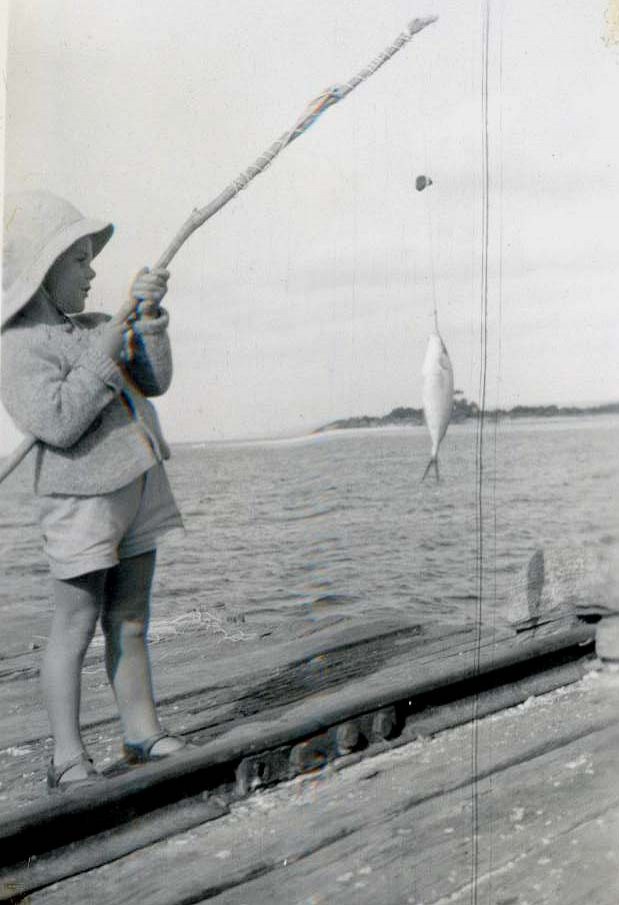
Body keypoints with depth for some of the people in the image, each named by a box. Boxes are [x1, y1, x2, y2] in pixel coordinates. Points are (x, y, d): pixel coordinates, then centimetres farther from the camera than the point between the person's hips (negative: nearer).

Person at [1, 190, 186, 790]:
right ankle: (68, 760, 10)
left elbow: (154, 383, 6)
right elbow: (57, 423, -23)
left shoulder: (92, 327, 12)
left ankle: (143, 735, 23)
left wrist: (149, 316, -5)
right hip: (81, 502, -7)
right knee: (76, 626, 0)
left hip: (137, 492, 7)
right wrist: (103, 355, -18)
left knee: (129, 623, 13)